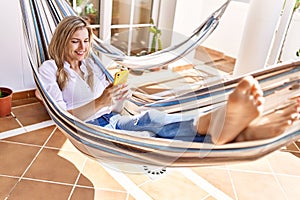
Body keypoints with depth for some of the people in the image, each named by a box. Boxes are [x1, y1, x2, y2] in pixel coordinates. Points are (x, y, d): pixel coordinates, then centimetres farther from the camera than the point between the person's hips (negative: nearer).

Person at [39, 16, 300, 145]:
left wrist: (119, 97, -6)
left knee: (151, 117, -30)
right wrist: (98, 103, -24)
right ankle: (219, 129, -61)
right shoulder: (49, 69, 4)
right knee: (147, 133, -36)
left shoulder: (91, 65, 21)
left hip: (113, 120, 4)